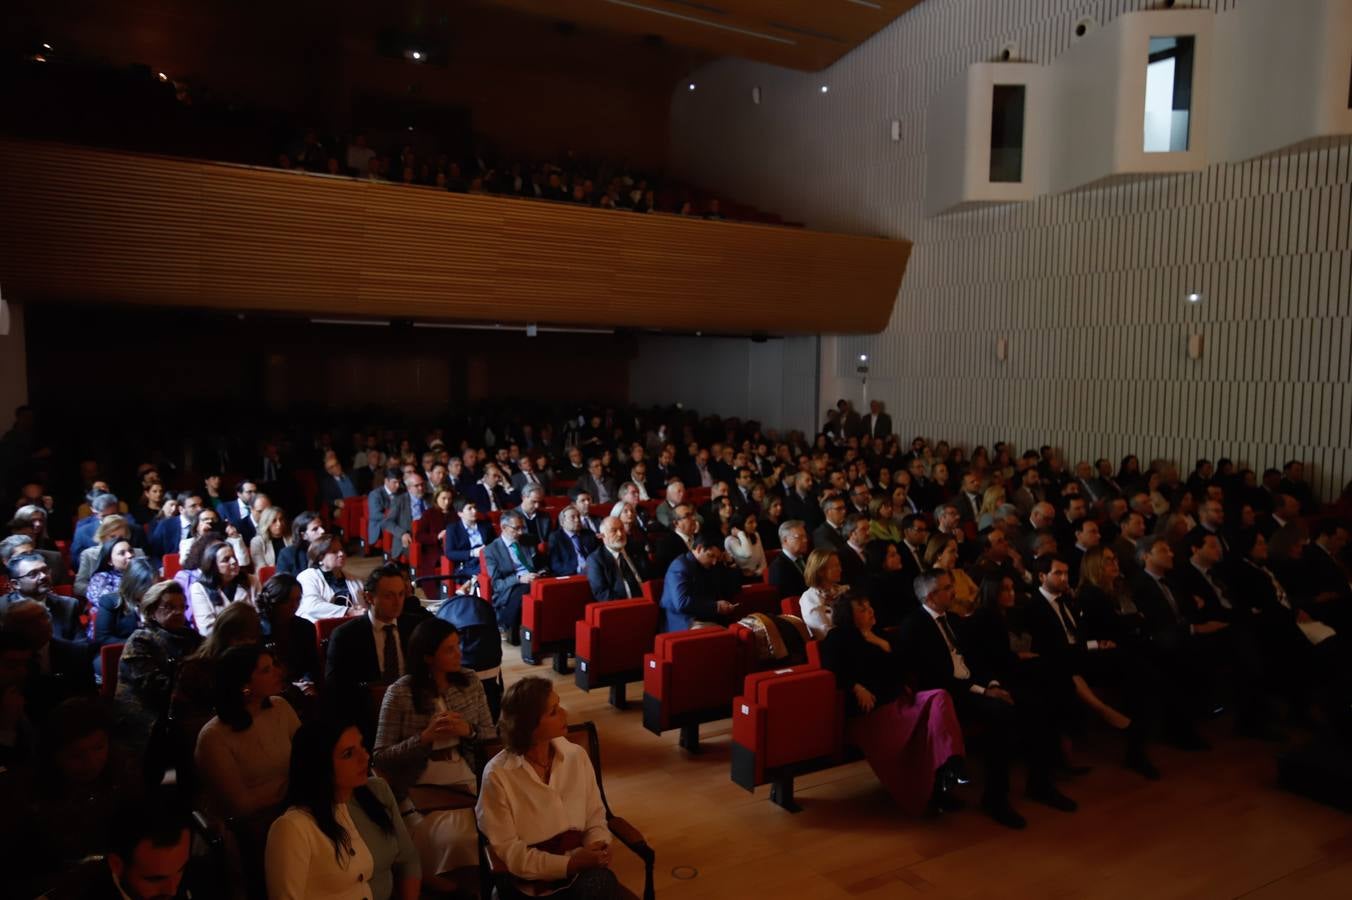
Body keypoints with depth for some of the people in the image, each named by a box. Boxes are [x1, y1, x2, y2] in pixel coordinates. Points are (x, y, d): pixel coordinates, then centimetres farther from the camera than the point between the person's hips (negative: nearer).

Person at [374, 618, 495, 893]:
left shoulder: (470, 682, 5)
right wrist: (425, 738, -18)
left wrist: (469, 732, -11)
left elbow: (491, 736, 10)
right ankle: (445, 882, 1)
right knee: (455, 839, -29)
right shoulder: (400, 693, -6)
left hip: (467, 783, 4)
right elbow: (381, 758, -6)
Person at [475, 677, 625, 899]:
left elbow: (595, 818, 9)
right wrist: (569, 863, -18)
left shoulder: (577, 756, 3)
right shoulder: (497, 774, -10)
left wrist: (597, 849, -14)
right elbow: (507, 849, -9)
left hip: (580, 867, 4)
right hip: (528, 879, -4)